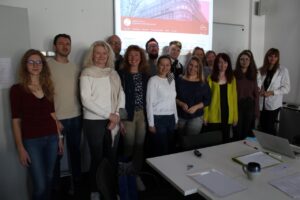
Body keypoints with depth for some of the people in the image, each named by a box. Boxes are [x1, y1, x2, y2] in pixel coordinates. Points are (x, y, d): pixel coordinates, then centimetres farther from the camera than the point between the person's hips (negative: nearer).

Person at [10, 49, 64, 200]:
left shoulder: (47, 87, 8)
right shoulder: (17, 89, -6)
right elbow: (16, 121, -6)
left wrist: (59, 137, 11)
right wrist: (20, 148, -9)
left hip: (51, 138, 4)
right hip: (32, 141, -4)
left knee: (49, 180, 15)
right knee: (40, 185, 0)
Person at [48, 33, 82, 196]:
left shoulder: (75, 67, 10)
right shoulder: (47, 65, -6)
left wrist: (80, 111, 9)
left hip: (76, 117, 5)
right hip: (56, 118, -4)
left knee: (75, 151, 15)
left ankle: (77, 183, 32)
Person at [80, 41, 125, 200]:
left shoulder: (113, 73, 9)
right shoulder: (87, 73, -5)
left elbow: (121, 95, 5)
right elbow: (86, 100, -14)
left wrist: (117, 115, -9)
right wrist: (108, 115, -14)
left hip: (113, 121, 4)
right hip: (94, 121, -4)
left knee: (112, 156, 12)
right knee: (97, 157, 7)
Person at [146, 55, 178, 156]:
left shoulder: (172, 81, 11)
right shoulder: (153, 80, -8)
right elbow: (149, 103, -10)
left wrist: (176, 118, 14)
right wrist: (151, 123, -12)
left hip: (171, 118, 6)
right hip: (158, 118, -6)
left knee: (170, 148, 13)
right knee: (160, 150, 2)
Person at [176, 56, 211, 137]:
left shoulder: (203, 84, 0)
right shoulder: (179, 80, 0)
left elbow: (207, 100, -1)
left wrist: (196, 107, -15)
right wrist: (181, 104, -15)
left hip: (196, 117, -1)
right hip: (180, 116, 1)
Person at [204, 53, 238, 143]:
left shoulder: (232, 78, 7)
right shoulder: (211, 78, -2)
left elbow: (234, 98, 6)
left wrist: (235, 116, 2)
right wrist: (205, 116, -6)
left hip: (227, 114, 3)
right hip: (214, 115, -2)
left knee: (225, 140, 12)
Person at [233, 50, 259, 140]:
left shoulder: (253, 75, 6)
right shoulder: (234, 74, -6)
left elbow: (256, 93, 8)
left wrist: (256, 110, 3)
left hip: (250, 106, 3)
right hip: (237, 105, -3)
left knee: (247, 132, 11)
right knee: (238, 132, 5)